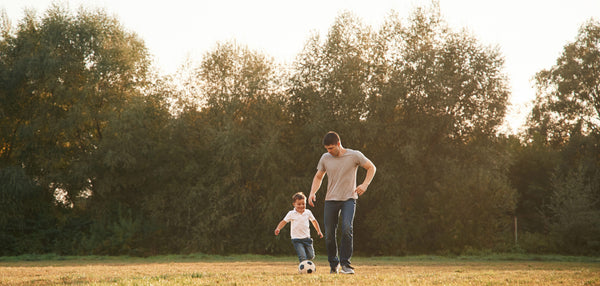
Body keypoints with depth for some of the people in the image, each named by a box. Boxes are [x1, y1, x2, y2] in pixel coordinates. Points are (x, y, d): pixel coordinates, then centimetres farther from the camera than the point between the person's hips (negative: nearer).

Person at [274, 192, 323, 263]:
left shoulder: (308, 212, 4)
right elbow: (284, 221, 0)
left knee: (311, 256, 7)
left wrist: (319, 231, 19)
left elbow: (314, 221, 18)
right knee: (302, 257, -17)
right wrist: (278, 228, -17)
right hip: (297, 239, -4)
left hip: (306, 238, 4)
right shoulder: (291, 214, -3)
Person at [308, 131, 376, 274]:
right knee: (329, 235, 0)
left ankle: (345, 263, -14)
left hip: (349, 199, -3)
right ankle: (334, 265, 20)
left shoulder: (354, 155, -3)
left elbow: (371, 167, 6)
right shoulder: (325, 158, 7)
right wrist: (313, 192, 2)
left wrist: (365, 184, -8)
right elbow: (318, 177, 19)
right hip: (330, 200, 3)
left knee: (347, 229, -23)